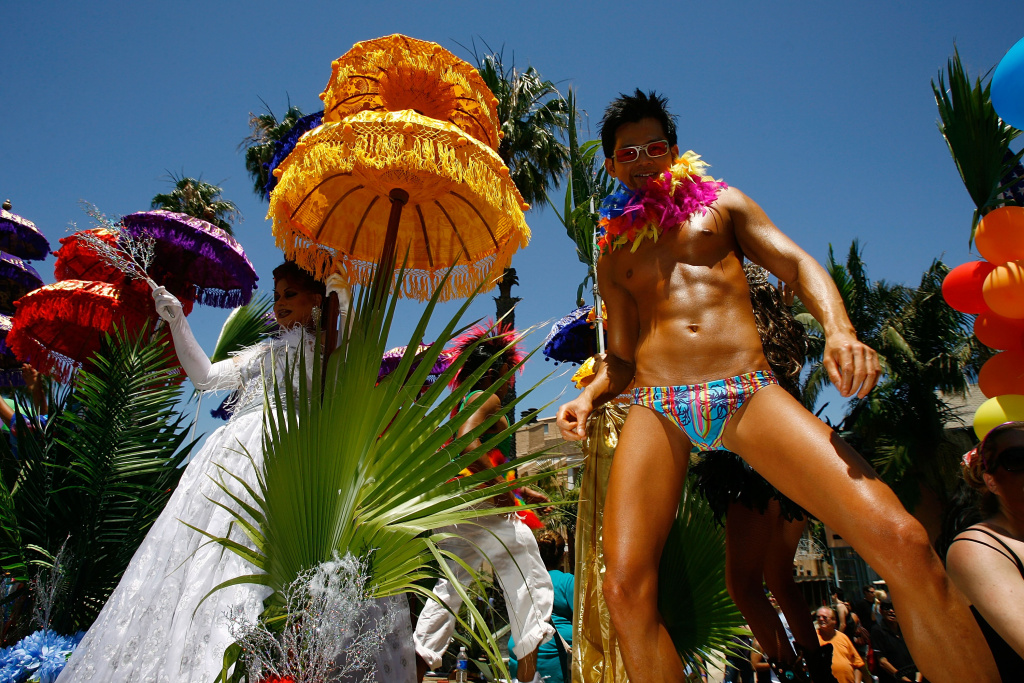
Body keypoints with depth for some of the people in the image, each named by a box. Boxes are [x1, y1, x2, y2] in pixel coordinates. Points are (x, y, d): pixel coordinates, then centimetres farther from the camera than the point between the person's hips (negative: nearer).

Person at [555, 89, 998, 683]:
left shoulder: (721, 203, 22)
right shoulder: (615, 256, 23)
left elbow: (797, 263, 9)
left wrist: (840, 331, -11)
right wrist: (588, 396, 0)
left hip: (751, 391, -1)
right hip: (658, 410, 1)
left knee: (903, 542, -19)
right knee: (626, 586, -16)